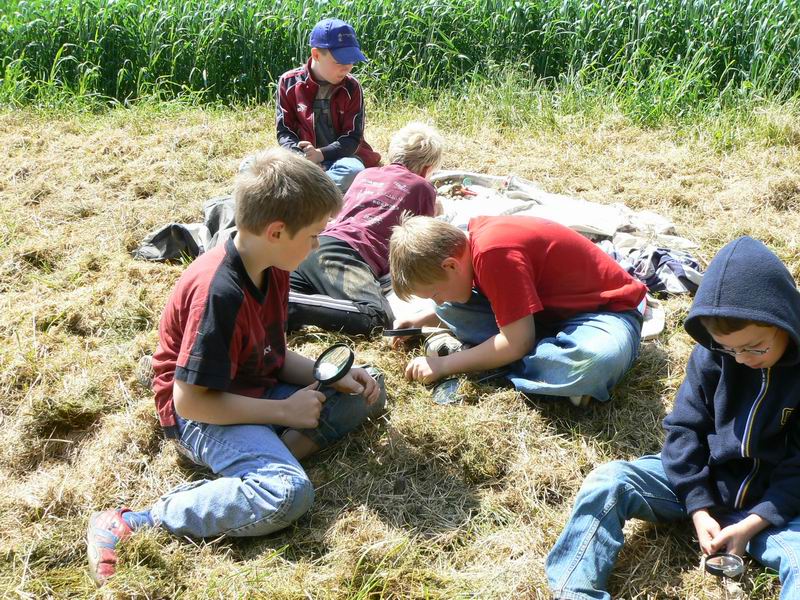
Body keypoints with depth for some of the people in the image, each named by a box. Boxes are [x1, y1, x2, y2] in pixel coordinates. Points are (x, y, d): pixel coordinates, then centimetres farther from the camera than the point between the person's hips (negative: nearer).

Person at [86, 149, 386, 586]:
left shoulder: (272, 270, 0)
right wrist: (283, 411, -19)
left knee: (367, 393, 6)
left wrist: (328, 376, -6)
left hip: (257, 391, 9)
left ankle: (270, 455, -14)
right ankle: (130, 525, -24)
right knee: (287, 493, -34)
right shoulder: (219, 293, -28)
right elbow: (189, 399, -25)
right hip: (202, 412, -9)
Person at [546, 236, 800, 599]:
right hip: (705, 479, 3)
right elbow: (685, 427, -2)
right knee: (609, 482, -18)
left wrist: (754, 522, -21)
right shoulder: (711, 354, -6)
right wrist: (698, 508, -11)